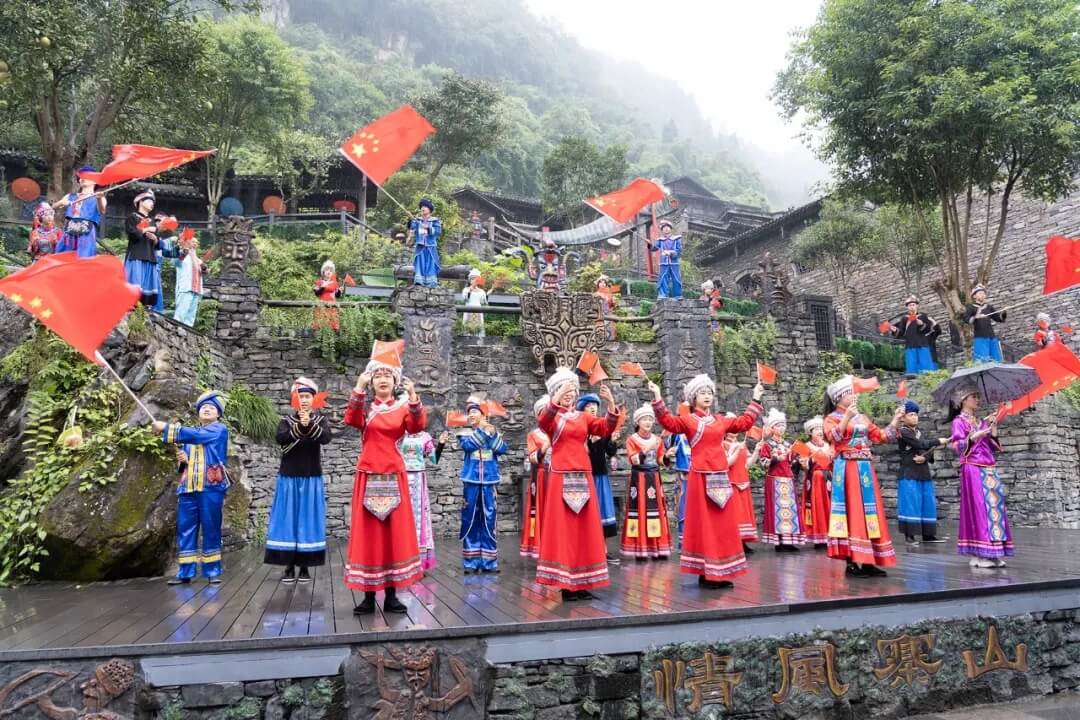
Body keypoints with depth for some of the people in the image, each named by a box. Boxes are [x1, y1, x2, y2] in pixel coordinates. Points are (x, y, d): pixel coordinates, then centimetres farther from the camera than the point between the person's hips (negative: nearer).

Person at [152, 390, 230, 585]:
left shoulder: (220, 429, 2)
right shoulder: (189, 435, 21)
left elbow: (195, 435, -14)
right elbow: (186, 464, 23)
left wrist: (166, 428, -12)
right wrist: (183, 460, -1)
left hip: (211, 487, -5)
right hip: (188, 487, 6)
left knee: (211, 529, -2)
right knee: (185, 529, 3)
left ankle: (212, 571, 5)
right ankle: (185, 572, 8)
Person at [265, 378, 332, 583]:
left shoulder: (321, 420, 5)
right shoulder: (286, 421, 6)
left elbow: (326, 438, -16)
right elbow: (280, 438, -16)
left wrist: (310, 425, -34)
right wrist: (299, 427, -32)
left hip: (311, 479, 0)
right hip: (288, 478, 0)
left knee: (308, 520, 0)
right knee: (288, 520, 0)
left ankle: (305, 566, 7)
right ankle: (289, 566, 7)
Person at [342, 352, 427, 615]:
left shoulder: (403, 407, 6)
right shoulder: (364, 406, 5)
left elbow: (418, 426, -13)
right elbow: (351, 420, -17)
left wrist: (413, 397, -28)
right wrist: (358, 389, -28)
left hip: (394, 476, 1)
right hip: (368, 476, -1)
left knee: (395, 531, 2)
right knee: (368, 532, 1)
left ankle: (391, 596, 10)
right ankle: (368, 597, 8)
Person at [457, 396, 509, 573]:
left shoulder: (494, 433, 9)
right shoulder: (465, 433, 8)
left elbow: (503, 449, -6)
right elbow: (467, 445, -14)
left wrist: (492, 434, -14)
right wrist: (482, 430, -14)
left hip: (489, 481, 0)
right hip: (471, 481, 0)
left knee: (489, 519, 3)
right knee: (470, 519, 1)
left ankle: (488, 561, 9)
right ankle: (471, 561, 9)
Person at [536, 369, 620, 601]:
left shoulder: (584, 417, 12)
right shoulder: (552, 416, 2)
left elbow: (606, 429, -2)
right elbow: (543, 421, -22)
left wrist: (611, 404, -16)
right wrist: (557, 400, -35)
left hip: (583, 477, 4)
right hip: (560, 477, -4)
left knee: (585, 526, 5)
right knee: (562, 526, -3)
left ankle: (581, 583, 13)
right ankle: (565, 584, 1)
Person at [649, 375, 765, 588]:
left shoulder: (720, 421, 15)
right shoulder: (688, 420, -1)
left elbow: (744, 422, 25)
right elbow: (668, 421, -17)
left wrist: (755, 400, 28)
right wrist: (657, 399, -27)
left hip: (721, 477, 6)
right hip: (701, 478, -6)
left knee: (723, 524, 8)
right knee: (703, 523, -3)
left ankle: (720, 573, 16)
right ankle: (706, 574, 1)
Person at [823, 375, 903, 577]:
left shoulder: (862, 418, 18)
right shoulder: (832, 418, -1)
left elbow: (882, 436, 16)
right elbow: (833, 436, -20)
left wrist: (896, 419, 10)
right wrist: (847, 416, -27)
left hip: (865, 469, 7)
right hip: (847, 469, -6)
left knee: (868, 512, 5)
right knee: (852, 512, -8)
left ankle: (868, 561, 11)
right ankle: (852, 562, -4)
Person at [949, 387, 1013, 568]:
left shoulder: (982, 422, 18)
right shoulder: (959, 421, 0)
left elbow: (994, 449, 15)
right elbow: (958, 447, -11)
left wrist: (993, 429, 4)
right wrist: (975, 436, -24)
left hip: (989, 469, 7)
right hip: (973, 470, -7)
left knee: (994, 505, 2)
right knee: (977, 507, -9)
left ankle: (993, 553, 5)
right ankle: (977, 554, -7)